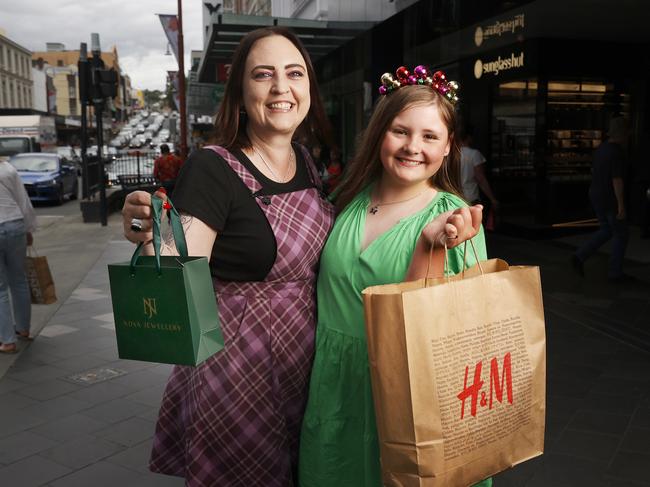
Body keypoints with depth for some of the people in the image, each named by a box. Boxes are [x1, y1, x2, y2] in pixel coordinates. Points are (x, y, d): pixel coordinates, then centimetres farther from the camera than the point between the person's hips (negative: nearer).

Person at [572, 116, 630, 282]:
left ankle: (579, 257, 6)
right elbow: (617, 180, -24)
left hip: (596, 196, 8)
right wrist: (621, 206, -21)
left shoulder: (601, 148, 7)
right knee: (620, 235, 7)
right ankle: (615, 273, 14)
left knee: (606, 231, 20)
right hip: (611, 200, -8)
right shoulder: (617, 153, -20)